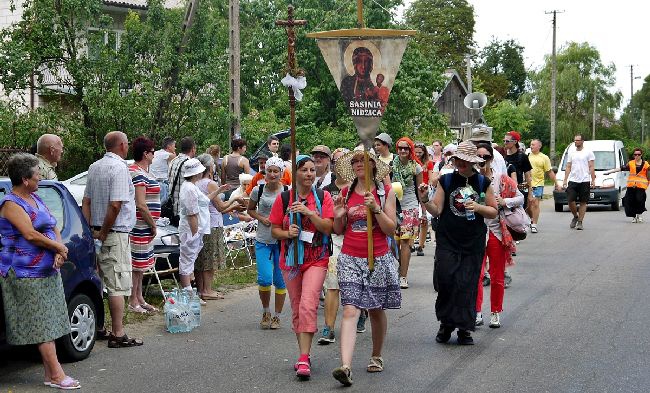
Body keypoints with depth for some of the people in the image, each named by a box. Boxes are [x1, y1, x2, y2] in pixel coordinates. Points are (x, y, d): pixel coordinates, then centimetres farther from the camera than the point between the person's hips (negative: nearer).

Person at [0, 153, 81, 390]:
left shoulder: (35, 198, 16)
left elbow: (53, 227, 14)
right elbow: (30, 235, -21)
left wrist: (59, 251, -5)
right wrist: (59, 248, -11)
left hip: (48, 270, 9)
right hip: (26, 274, -9)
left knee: (49, 323, 8)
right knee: (42, 325, -7)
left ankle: (50, 374, 11)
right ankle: (56, 375, -7)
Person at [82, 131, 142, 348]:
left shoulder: (94, 167, 13)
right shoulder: (119, 168, -14)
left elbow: (86, 202, 13)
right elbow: (115, 205, -22)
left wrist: (91, 230, 9)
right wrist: (103, 232, -13)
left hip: (98, 233, 9)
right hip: (116, 233, -9)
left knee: (98, 282, 15)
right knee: (118, 285, -6)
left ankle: (97, 328, 22)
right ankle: (118, 335, -6)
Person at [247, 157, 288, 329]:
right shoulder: (258, 190, 0)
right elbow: (250, 209, 15)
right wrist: (261, 218, -4)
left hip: (282, 240, 0)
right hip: (263, 241, 0)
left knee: (280, 280, 5)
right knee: (265, 279, -10)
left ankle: (277, 316, 19)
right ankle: (266, 312, 15)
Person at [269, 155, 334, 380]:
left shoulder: (323, 197, 0)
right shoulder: (284, 198, 3)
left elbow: (328, 228, -8)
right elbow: (274, 230, 6)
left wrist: (309, 212, -20)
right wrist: (287, 233, -15)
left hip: (316, 260, -3)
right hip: (290, 260, 3)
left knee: (307, 305, -18)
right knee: (296, 309, 9)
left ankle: (304, 359, -19)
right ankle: (304, 354, 22)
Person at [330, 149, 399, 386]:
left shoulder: (385, 192, 0)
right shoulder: (346, 193, 7)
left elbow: (391, 229, -5)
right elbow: (339, 231, 12)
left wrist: (375, 208, -17)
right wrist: (338, 216, -8)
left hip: (378, 259, -1)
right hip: (350, 259, 1)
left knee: (376, 310, 11)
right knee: (350, 310, -11)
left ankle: (376, 357, 32)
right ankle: (345, 366, -22)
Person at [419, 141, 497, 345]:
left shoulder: (483, 182, 6)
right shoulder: (446, 181, 5)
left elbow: (493, 212, 9)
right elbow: (436, 210, 4)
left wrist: (478, 207, -10)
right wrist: (425, 200, -14)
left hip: (473, 243, 0)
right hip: (447, 241, 0)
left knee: (467, 285, 0)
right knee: (445, 280, -10)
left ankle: (464, 328, 10)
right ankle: (446, 323, 10)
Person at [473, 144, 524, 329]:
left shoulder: (501, 180, 1)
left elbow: (520, 198, 6)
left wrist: (504, 202, -10)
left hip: (497, 232, 1)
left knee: (497, 277, 8)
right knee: (476, 274, -8)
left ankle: (495, 313, 20)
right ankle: (477, 313, 0)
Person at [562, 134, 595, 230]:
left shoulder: (588, 152, 2)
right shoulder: (571, 153, 12)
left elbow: (591, 167, -1)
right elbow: (568, 167, 13)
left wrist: (593, 180, -9)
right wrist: (565, 180, 6)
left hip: (584, 181, -3)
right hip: (573, 181, 3)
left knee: (583, 202, 0)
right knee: (570, 201, -7)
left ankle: (580, 222, 5)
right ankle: (575, 216, 17)